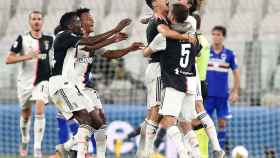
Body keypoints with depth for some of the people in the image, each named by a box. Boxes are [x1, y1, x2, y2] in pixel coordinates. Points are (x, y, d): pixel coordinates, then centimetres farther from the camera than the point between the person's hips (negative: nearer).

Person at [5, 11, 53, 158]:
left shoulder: (49, 39, 2)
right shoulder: (23, 39, -5)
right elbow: (8, 59, -11)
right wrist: (27, 57, -22)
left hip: (42, 81, 0)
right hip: (25, 81, 0)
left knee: (39, 111, -18)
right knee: (25, 114, 13)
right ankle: (24, 141, 39)